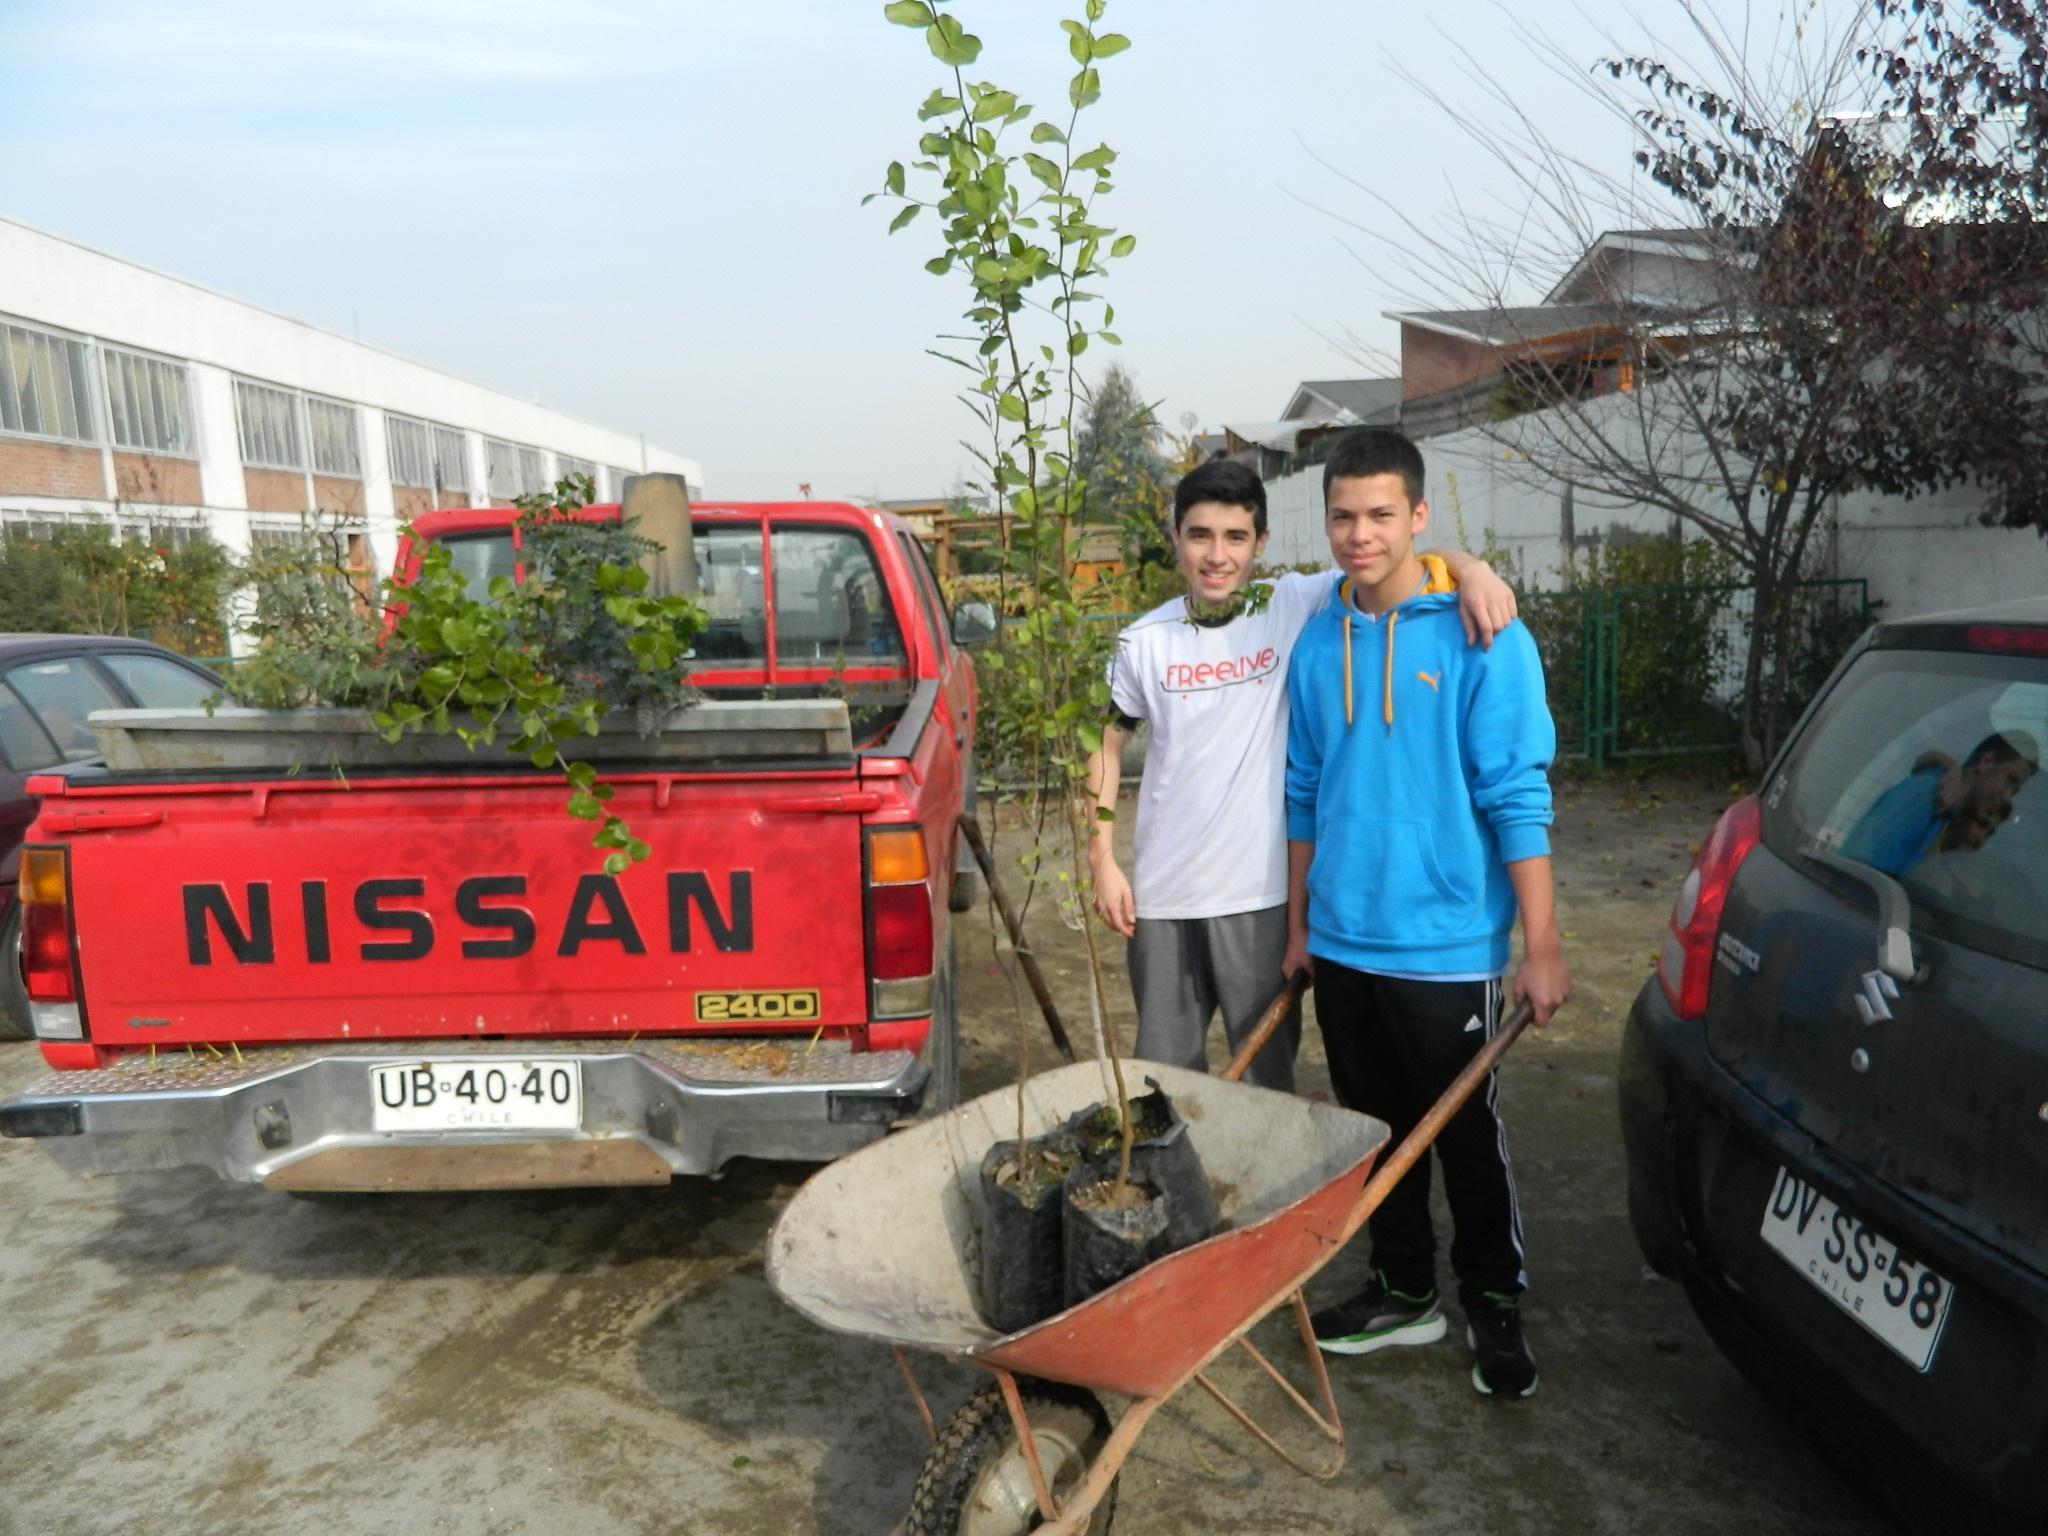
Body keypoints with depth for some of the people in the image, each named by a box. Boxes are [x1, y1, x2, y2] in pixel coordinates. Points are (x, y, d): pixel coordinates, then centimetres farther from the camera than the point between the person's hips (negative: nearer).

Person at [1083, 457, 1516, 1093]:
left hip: (1261, 894, -2)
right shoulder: (1143, 642, 1)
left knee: (1267, 1077, 9)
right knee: (1162, 1076, 15)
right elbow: (1105, 745, 10)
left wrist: (1469, 568, -28)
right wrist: (1102, 859, 3)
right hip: (1162, 895, 2)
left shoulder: (1295, 607, -5)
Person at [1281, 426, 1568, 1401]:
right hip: (1340, 943, 5)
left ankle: (1493, 1304, 31)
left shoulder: (1479, 638, -11)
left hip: (1443, 944, -5)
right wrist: (1300, 926, 14)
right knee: (1375, 1128, 17)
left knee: (1467, 1135, 10)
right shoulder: (1320, 643, 5)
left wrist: (1542, 945, -14)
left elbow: (1517, 797, -12)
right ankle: (1404, 1292, 35)